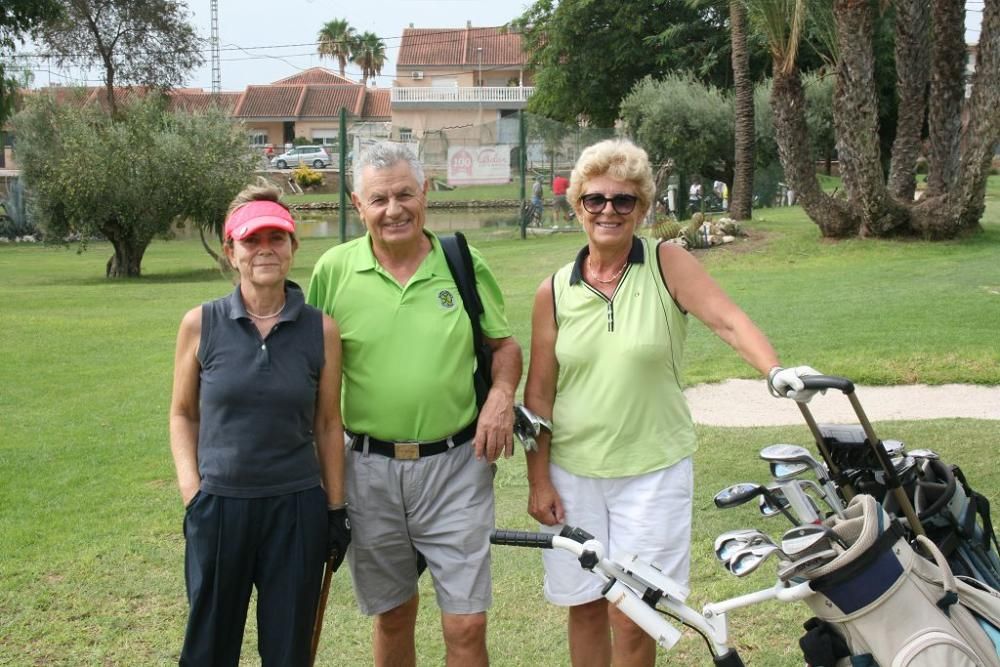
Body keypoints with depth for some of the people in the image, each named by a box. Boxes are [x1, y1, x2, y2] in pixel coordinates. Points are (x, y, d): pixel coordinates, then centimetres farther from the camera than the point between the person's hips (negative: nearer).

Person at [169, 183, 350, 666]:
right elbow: (183, 414, 7)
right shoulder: (201, 324, -3)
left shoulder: (320, 330, -2)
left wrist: (336, 510, 6)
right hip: (217, 505, 0)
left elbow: (327, 424, 5)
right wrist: (190, 488, -4)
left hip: (296, 508, 0)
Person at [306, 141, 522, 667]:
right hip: (370, 469, 1)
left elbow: (504, 344, 11)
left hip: (456, 466, -1)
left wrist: (502, 393, -9)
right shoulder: (334, 269, -2)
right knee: (393, 618, 17)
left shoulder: (465, 265, -1)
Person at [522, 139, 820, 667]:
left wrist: (775, 370, -38)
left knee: (631, 617, 0)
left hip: (652, 470, -2)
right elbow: (539, 393, 3)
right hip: (572, 473, 3)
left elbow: (727, 320, -20)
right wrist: (538, 480, 1)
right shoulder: (554, 291, 1)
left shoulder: (668, 265, -6)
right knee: (584, 607, 12)